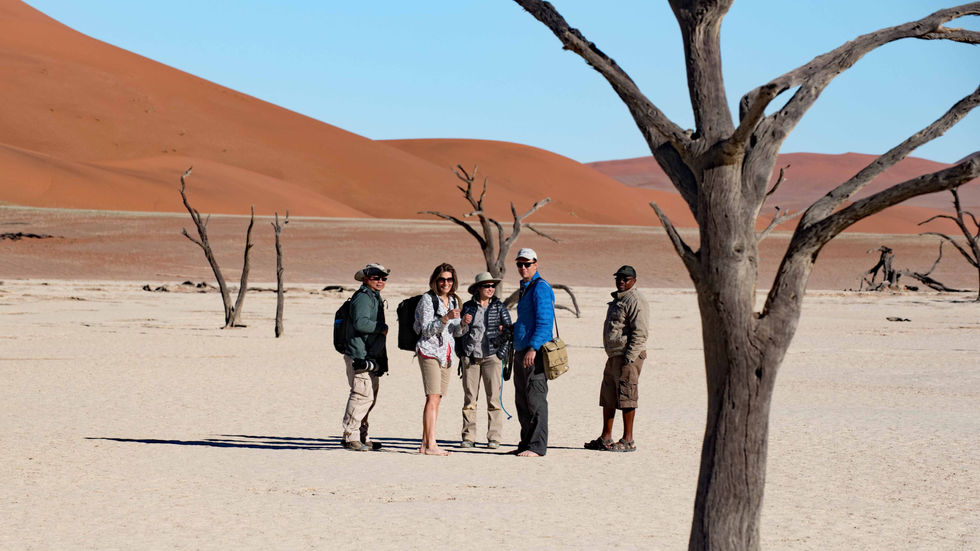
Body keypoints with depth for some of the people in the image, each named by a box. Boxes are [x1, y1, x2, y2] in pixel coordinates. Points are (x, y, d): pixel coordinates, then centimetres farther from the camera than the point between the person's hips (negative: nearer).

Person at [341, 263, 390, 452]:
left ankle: (361, 437, 21)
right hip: (360, 357, -11)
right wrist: (383, 328, -13)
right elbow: (360, 323, -25)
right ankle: (350, 436, -9)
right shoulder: (363, 297, -11)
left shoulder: (374, 297, 22)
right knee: (363, 395, -13)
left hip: (371, 356, 11)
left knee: (370, 396, 14)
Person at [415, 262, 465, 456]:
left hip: (446, 353, 7)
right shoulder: (428, 300, -6)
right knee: (433, 397, -15)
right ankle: (431, 445, -20)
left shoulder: (454, 301, 15)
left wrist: (463, 324, -5)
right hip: (429, 351, -7)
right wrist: (445, 318, -25)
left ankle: (425, 443, 9)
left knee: (437, 399, 6)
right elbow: (427, 329, -13)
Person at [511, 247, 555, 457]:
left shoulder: (540, 288, -11)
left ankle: (537, 446, -8)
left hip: (535, 352, -10)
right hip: (521, 352, 10)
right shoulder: (525, 288, 20)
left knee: (535, 399, -9)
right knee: (522, 400, 11)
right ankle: (526, 443, 17)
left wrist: (533, 348, -25)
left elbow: (544, 322, -19)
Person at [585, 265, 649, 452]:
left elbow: (640, 333, -18)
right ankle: (605, 438, 21)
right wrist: (613, 357, 20)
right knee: (608, 397, 13)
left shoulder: (635, 301, -12)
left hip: (628, 357, -10)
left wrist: (628, 358, -22)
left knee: (625, 397, -7)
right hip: (613, 356, 10)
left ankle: (628, 441, -3)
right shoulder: (617, 299, 19)